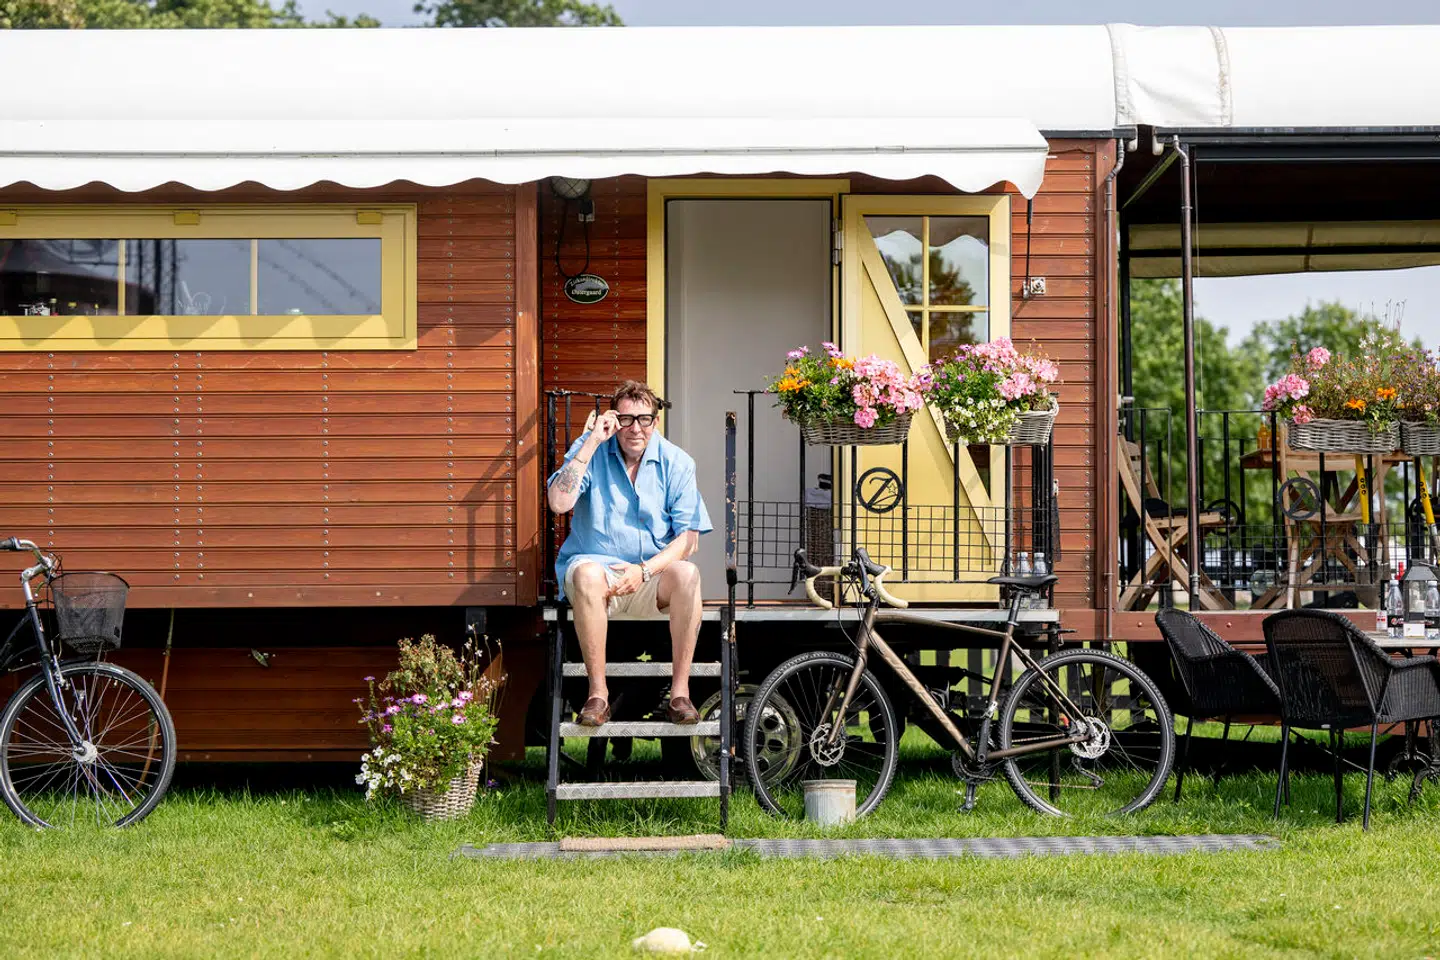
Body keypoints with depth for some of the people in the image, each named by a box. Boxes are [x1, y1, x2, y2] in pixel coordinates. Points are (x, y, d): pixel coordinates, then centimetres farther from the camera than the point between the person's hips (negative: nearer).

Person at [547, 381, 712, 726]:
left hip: (653, 576, 1)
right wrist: (591, 443, -18)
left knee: (687, 573, -31)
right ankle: (598, 692, -29)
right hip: (598, 564, -1)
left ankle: (680, 691, -26)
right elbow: (558, 503, -17)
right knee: (588, 575, -36)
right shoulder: (589, 450, 0)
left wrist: (645, 570, -19)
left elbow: (689, 539, -4)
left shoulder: (676, 462, 2)